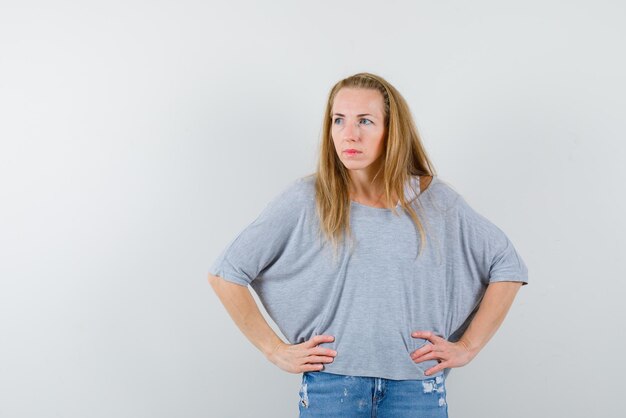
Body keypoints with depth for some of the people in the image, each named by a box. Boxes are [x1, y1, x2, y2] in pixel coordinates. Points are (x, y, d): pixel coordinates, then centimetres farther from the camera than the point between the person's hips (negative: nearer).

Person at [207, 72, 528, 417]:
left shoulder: (435, 200, 0)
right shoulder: (305, 200, -5)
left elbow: (508, 267, 9)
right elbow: (225, 273, -2)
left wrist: (467, 346, 3)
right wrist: (276, 350, -4)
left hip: (418, 389, 1)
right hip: (331, 386, -1)